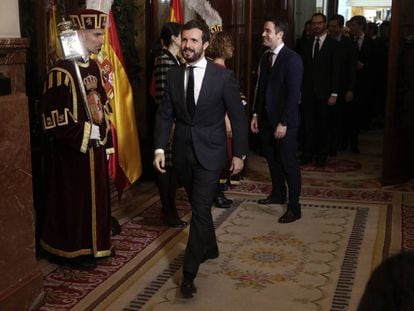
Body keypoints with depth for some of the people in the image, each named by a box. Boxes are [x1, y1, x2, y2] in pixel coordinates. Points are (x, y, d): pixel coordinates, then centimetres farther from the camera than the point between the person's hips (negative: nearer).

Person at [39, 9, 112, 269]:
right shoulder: (62, 72, -19)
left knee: (95, 198, 17)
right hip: (72, 152, -8)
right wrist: (87, 133, -17)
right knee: (74, 201, 5)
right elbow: (53, 121, -21)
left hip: (95, 148, 8)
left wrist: (104, 135, 9)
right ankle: (70, 252, 21)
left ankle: (93, 245, 33)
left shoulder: (94, 67, 7)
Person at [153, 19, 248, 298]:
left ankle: (189, 272, -2)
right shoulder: (174, 76, 3)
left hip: (209, 153, -4)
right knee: (198, 207, 18)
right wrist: (160, 148, -7)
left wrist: (239, 154, -4)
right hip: (183, 153, 4)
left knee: (201, 210, -8)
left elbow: (238, 117, -4)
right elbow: (165, 115, 4)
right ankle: (209, 248, 40)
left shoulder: (223, 76, -8)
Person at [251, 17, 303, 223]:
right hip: (266, 118, 7)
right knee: (272, 159, 17)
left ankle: (294, 207, 8)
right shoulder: (265, 57, 8)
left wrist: (284, 123, -19)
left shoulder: (292, 59, -14)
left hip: (284, 121, -7)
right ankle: (278, 194, 35)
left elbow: (293, 94, -17)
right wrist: (256, 114, 10)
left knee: (288, 163, 0)